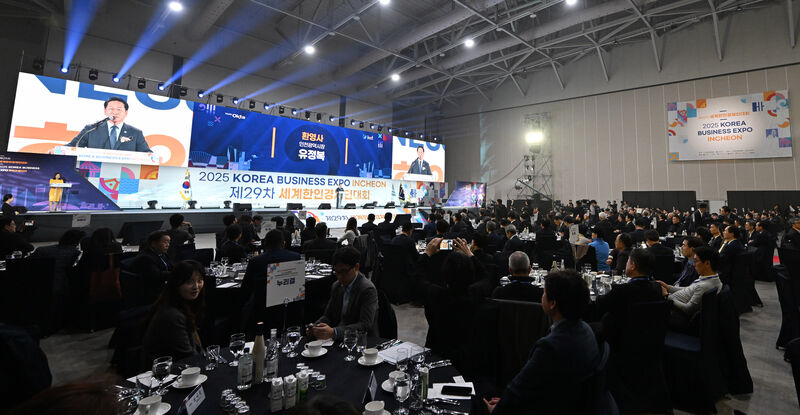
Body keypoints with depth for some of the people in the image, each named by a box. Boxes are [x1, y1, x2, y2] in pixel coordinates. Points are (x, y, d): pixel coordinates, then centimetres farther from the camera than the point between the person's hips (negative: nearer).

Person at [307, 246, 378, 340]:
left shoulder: (368, 289, -15)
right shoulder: (336, 286, 7)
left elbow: (365, 325, -22)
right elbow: (328, 316, 12)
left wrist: (333, 332, -31)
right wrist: (315, 326, -9)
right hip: (338, 340, 6)